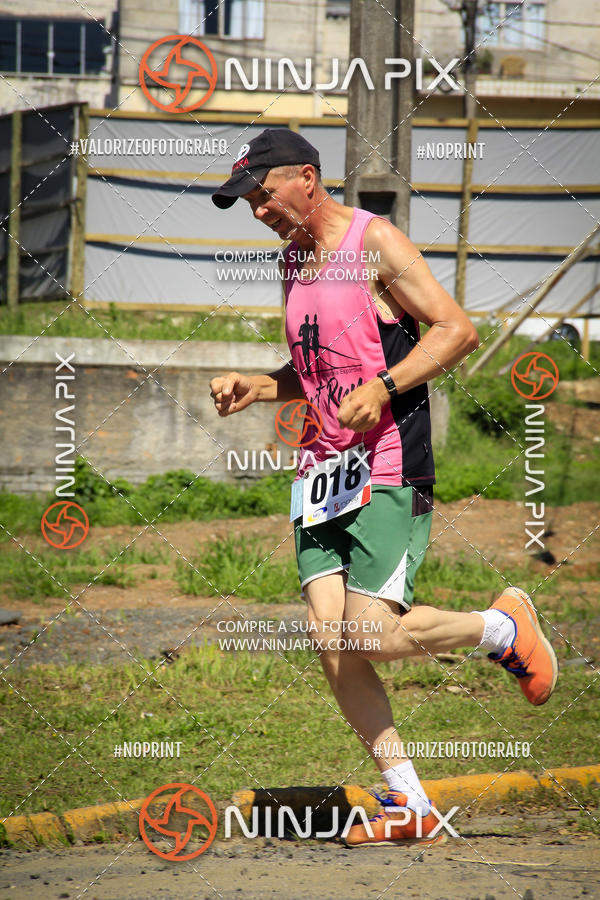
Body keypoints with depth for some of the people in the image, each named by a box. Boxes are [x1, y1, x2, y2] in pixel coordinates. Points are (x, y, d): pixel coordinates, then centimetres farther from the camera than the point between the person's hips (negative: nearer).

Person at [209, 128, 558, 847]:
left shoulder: (376, 242, -7)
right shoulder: (293, 261, 17)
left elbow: (458, 331, -11)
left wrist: (382, 388, -21)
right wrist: (253, 387, 11)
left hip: (389, 473, -8)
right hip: (324, 469, 8)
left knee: (372, 638, -16)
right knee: (328, 638, -5)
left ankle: (503, 627, 12)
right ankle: (407, 802, 4)